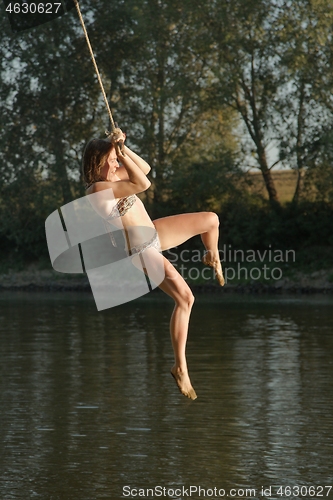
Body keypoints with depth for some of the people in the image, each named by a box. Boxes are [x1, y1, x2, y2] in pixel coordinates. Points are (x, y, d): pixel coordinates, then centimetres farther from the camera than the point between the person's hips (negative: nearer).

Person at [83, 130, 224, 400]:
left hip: (155, 234, 9)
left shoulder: (112, 175, -2)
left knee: (211, 220, 9)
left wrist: (122, 148, -4)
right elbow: (143, 183, -34)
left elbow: (145, 167, 9)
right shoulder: (98, 189, -29)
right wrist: (121, 154, -28)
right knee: (185, 298, -18)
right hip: (142, 252, -9)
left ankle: (213, 258, 43)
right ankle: (180, 368, -9)